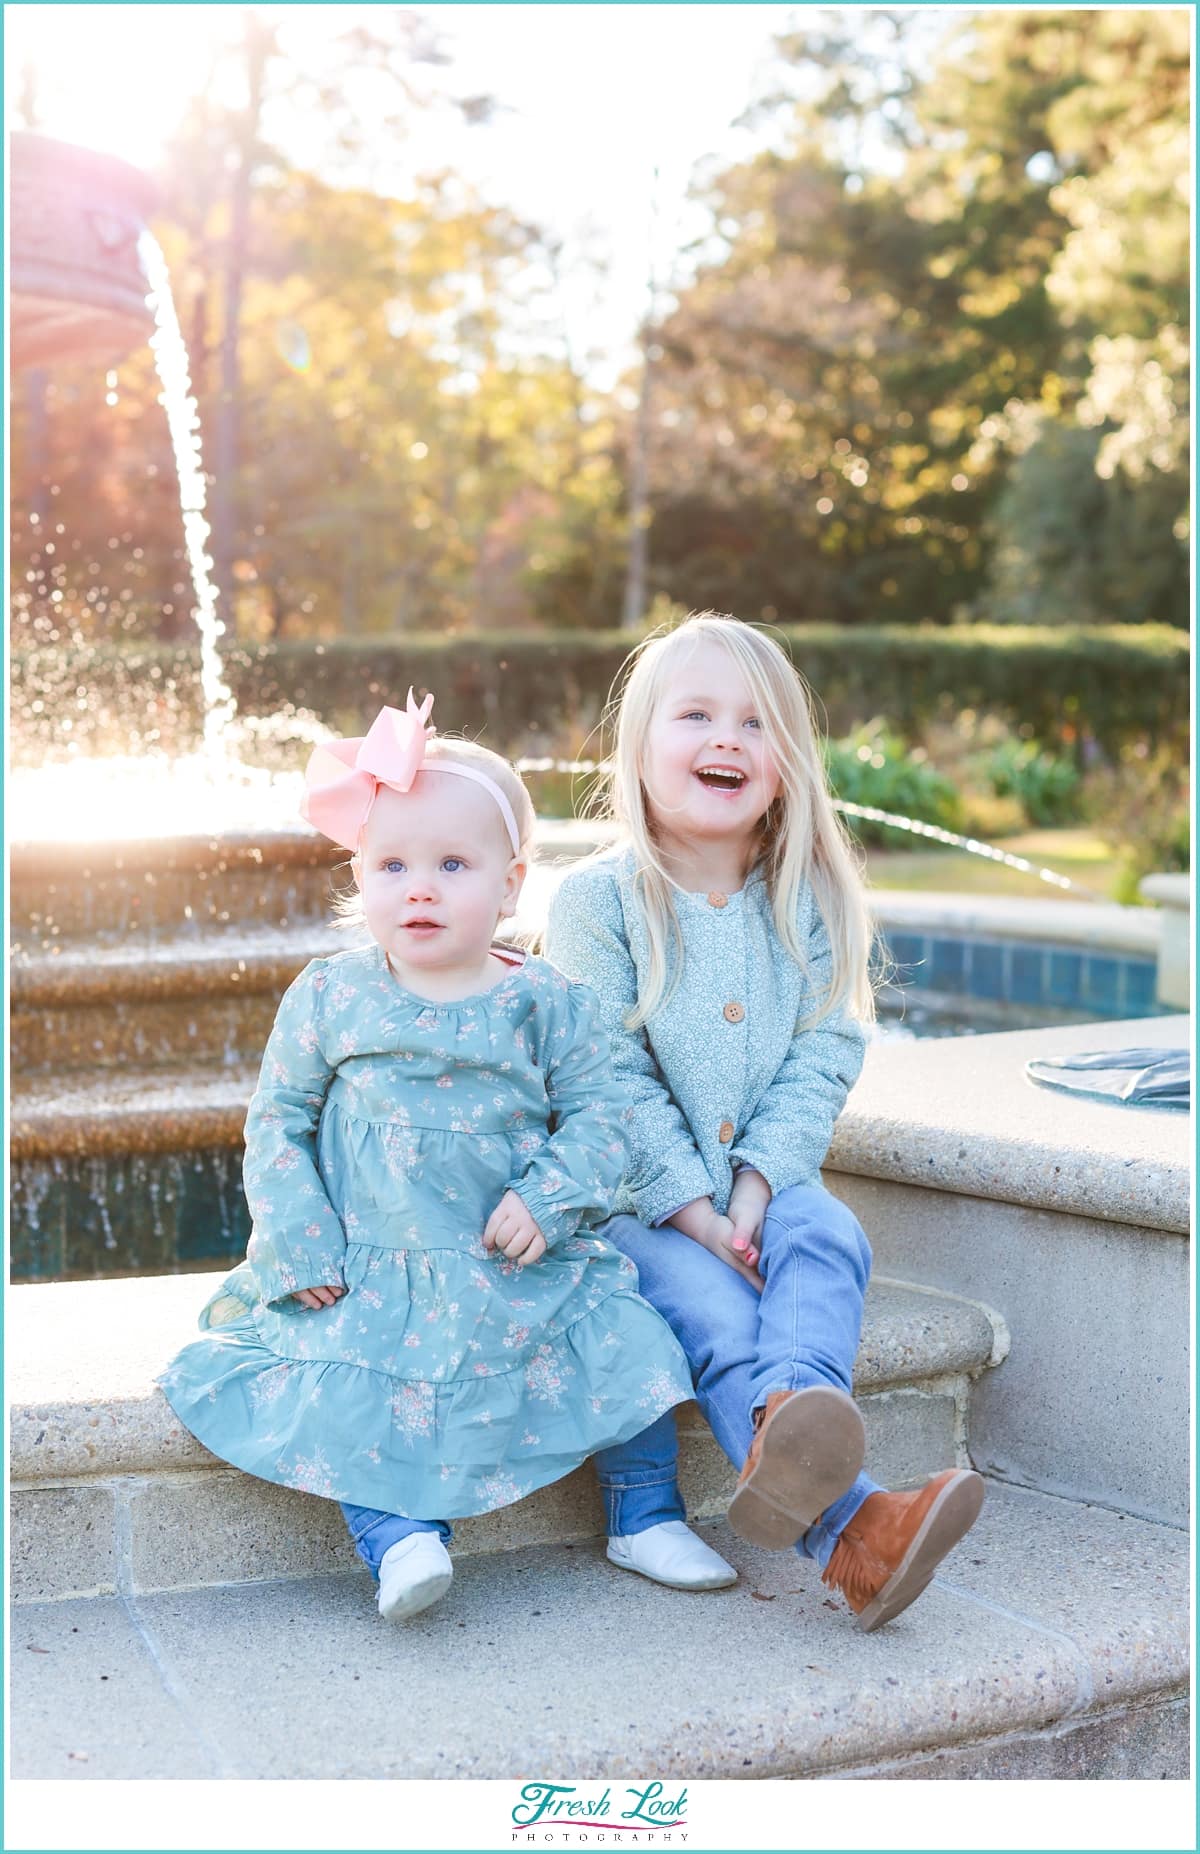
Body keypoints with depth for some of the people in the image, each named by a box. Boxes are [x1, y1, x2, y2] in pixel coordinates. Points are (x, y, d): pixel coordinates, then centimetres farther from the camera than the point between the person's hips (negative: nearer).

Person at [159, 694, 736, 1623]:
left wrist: (548, 1201, -16)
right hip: (366, 1272, 0)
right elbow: (279, 1119, 5)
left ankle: (646, 1518, 11)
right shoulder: (329, 997, 0)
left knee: (628, 1339, -9)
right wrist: (298, 1239, -7)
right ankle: (400, 1535, -14)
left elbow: (597, 1117, 2)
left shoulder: (547, 1003, 0)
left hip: (524, 1266, 1)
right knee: (339, 1382, -25)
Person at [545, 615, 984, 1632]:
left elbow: (823, 1059, 0)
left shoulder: (809, 900, 5)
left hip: (766, 1179, 4)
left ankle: (791, 1420, -56)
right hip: (635, 1199, -3)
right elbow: (612, 1078, -10)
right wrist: (692, 1210, -18)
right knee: (716, 1315, -29)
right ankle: (849, 1529, -50)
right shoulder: (597, 898, -6)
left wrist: (756, 1183, -15)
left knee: (830, 1242, -29)